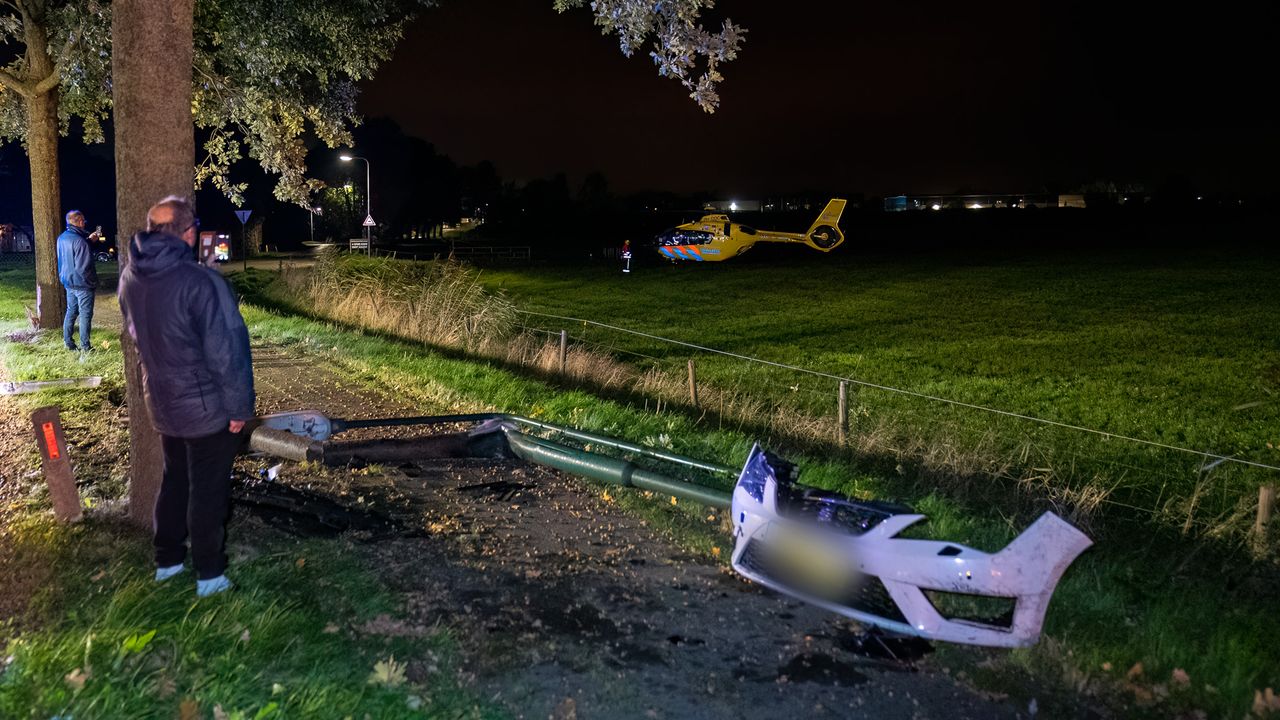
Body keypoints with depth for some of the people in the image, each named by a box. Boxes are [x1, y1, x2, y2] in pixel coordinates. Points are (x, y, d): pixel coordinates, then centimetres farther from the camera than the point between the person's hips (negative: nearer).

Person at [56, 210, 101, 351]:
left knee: (70, 311, 17)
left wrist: (88, 239, 12)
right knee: (85, 314, 0)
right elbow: (84, 267, -23)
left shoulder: (61, 238, 4)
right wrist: (93, 282, -11)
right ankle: (85, 346, 3)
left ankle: (68, 342, 22)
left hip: (68, 282, 8)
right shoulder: (80, 241, -22)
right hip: (82, 284, -8)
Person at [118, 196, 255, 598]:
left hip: (162, 405, 7)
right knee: (207, 490, 7)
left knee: (174, 480, 23)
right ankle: (209, 575, 19)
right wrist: (239, 406, -13)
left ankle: (167, 560, 35)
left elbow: (139, 337, 12)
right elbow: (226, 351, -23)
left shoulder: (130, 278, -2)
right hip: (207, 408, -6)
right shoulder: (200, 281, -25)